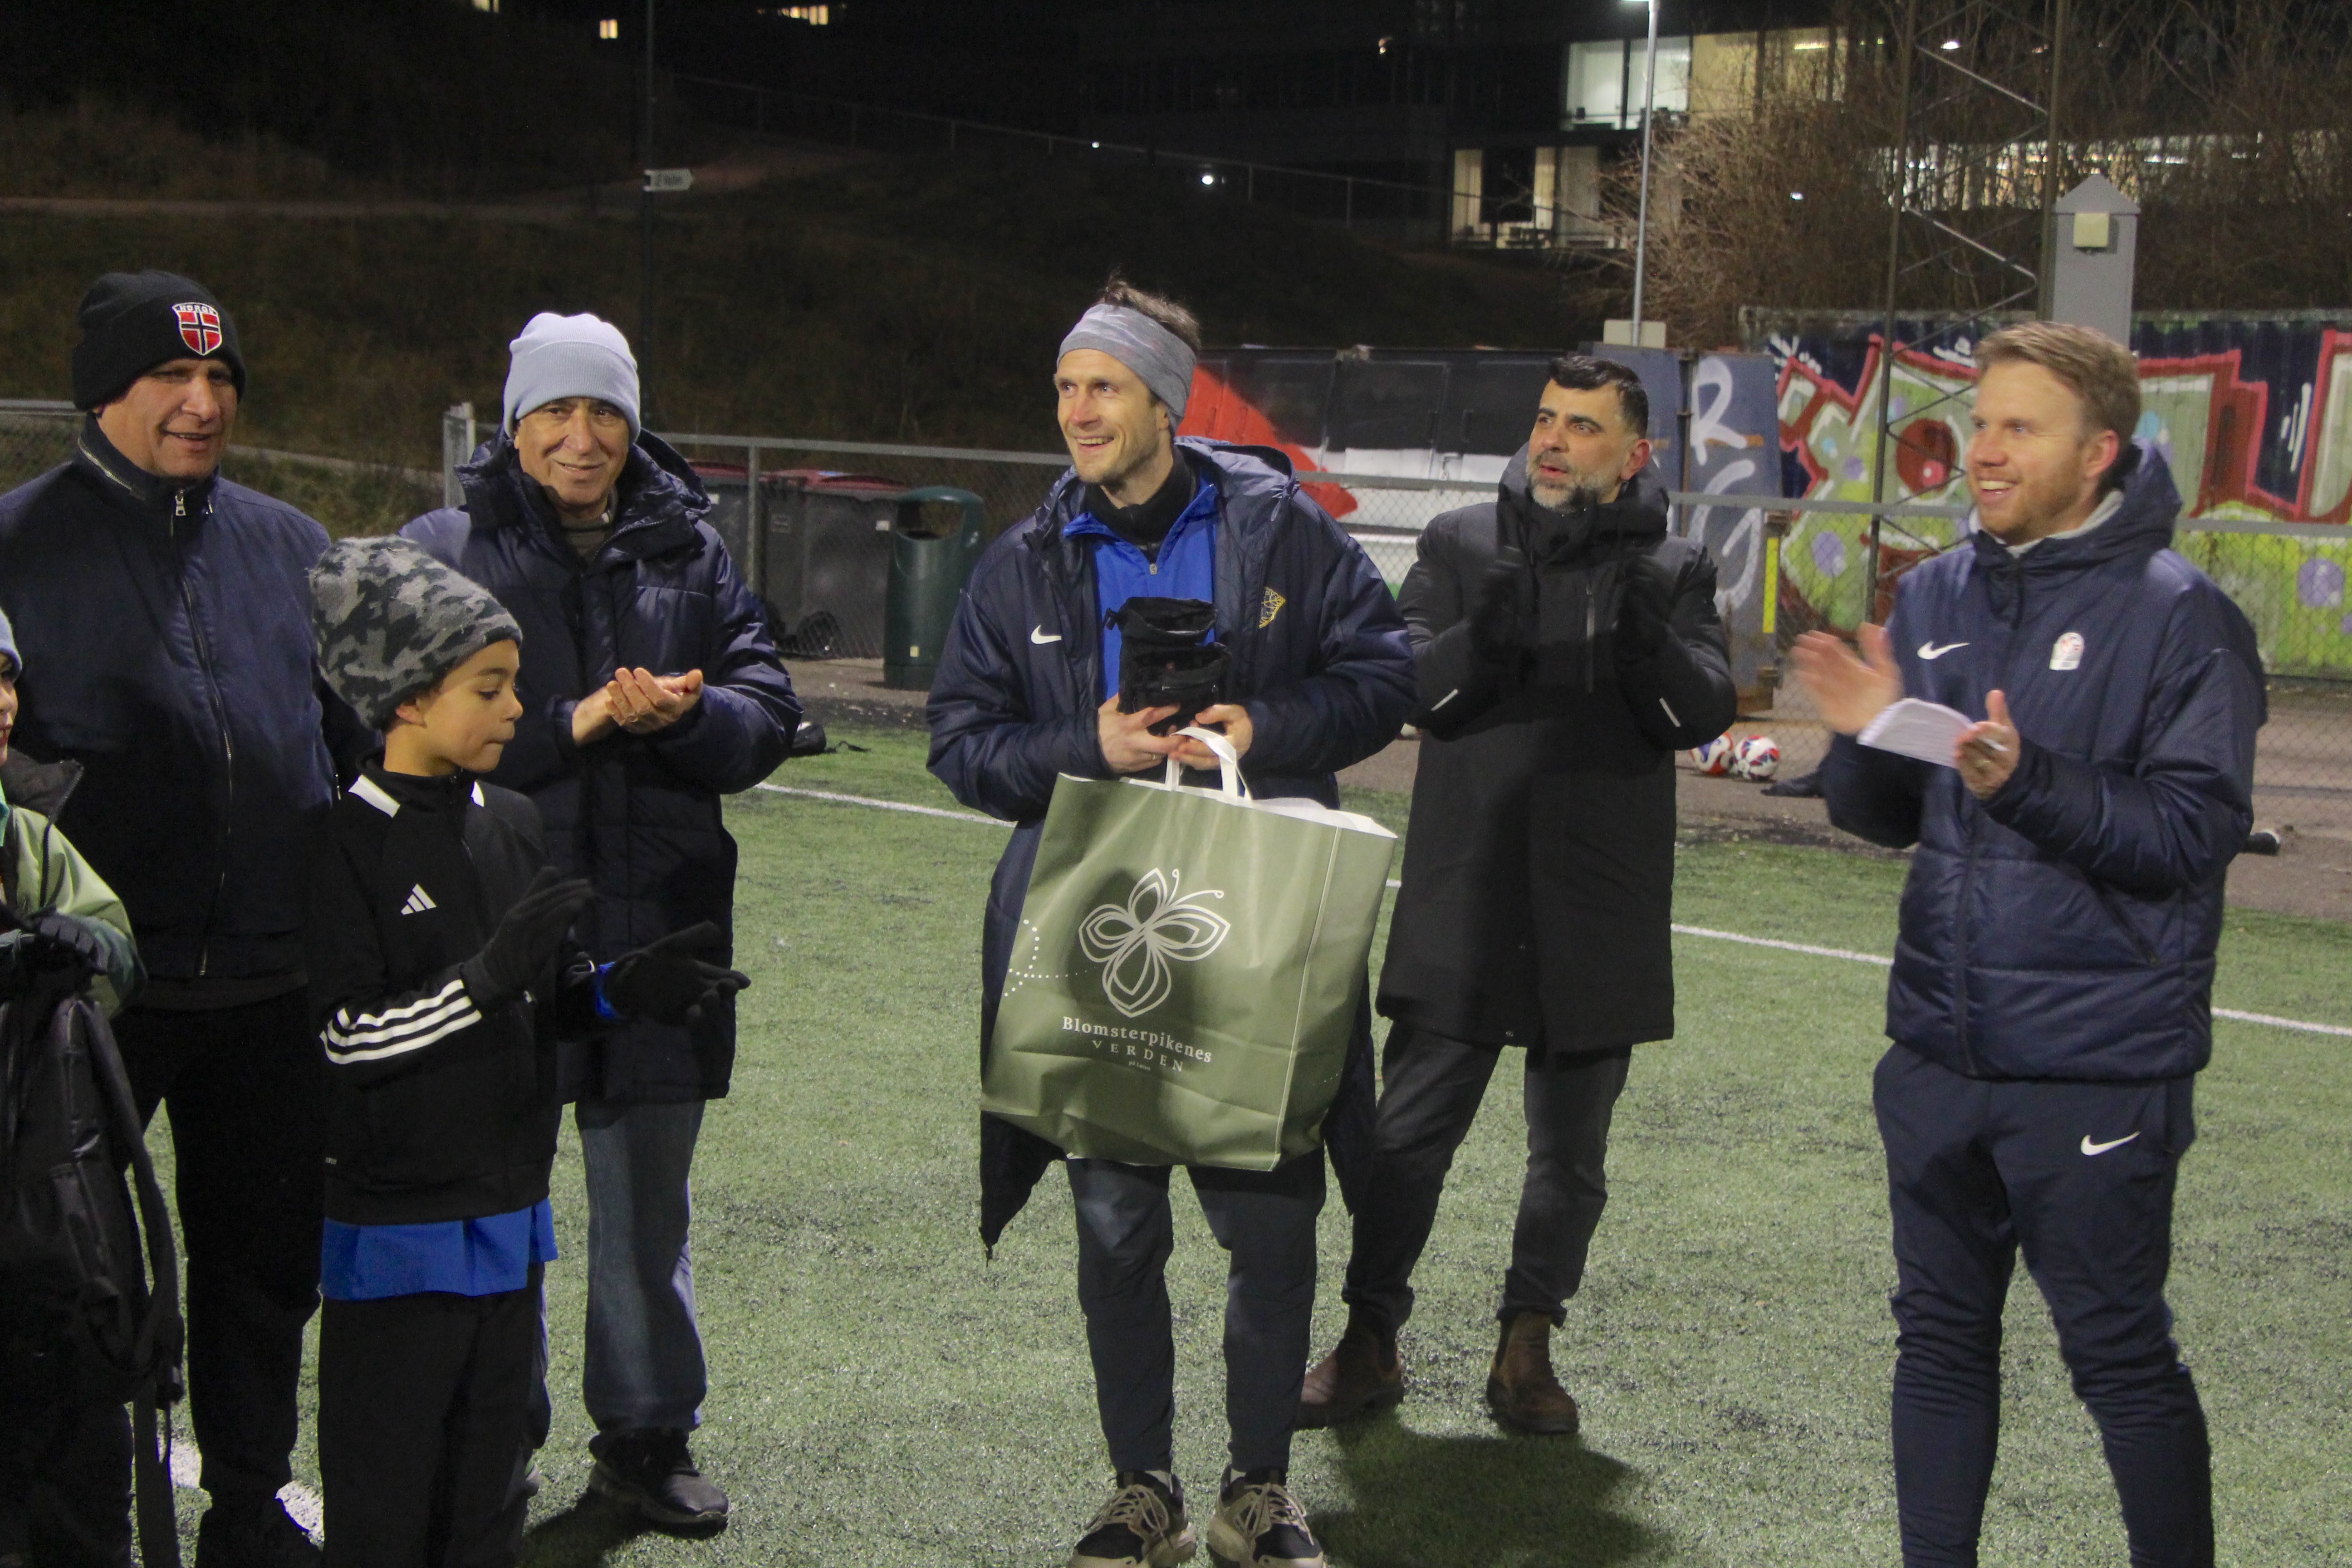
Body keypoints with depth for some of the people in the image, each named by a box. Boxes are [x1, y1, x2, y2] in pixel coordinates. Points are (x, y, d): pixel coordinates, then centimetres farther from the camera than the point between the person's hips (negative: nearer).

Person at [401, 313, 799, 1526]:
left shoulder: (687, 551, 12)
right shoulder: (445, 552, 2)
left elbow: (767, 717, 7)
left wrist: (682, 713, -14)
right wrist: (579, 724, -16)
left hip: (659, 925, 3)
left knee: (647, 1198, 12)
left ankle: (646, 1437, 25)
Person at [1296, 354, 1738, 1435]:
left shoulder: (1674, 573, 6)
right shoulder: (1461, 546, 5)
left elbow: (1706, 714, -7)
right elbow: (1404, 685, -4)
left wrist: (1648, 639, -26)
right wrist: (1486, 635, -24)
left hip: (1601, 918, 1)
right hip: (1463, 901, -1)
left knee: (1570, 1152, 10)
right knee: (1410, 1131, 1)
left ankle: (1527, 1348, 23)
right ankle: (1369, 1343, 13)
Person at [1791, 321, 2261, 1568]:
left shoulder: (2178, 615, -9)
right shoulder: (1936, 596, 8)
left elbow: (2197, 829, -16)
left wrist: (2031, 783, -28)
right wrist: (1865, 740, -9)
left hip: (2100, 1066, -6)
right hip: (1939, 1052, 6)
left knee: (2120, 1353, 4)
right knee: (1941, 1336, 15)